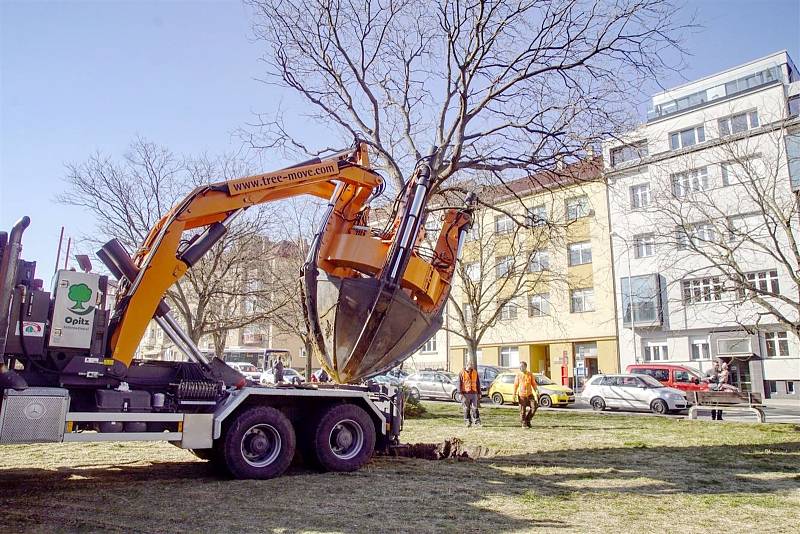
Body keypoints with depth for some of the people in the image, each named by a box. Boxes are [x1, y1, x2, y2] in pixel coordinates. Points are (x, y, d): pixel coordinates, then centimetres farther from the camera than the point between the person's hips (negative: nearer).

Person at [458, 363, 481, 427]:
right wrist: (460, 393, -12)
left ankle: (477, 422, -1)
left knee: (475, 408, -2)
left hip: (474, 393, 2)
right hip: (465, 393, -2)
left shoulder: (475, 373, 9)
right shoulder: (462, 373, -1)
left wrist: (479, 393, 14)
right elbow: (459, 383, -4)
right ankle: (467, 422, 9)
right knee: (466, 409, 2)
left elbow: (478, 383, 15)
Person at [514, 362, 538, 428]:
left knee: (534, 407, -8)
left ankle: (528, 420, 11)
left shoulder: (530, 374, 5)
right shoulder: (518, 375, 0)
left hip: (530, 394, 2)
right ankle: (523, 423, 13)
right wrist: (514, 394, -7)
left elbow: (533, 384, 9)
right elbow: (515, 385, 0)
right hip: (521, 395, -2)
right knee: (522, 410, -1)